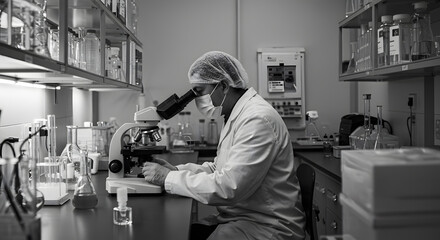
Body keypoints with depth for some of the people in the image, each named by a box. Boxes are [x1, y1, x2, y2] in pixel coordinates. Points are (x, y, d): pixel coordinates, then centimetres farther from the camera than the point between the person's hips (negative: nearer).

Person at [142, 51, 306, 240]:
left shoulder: (258, 118, -21)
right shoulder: (235, 116, 11)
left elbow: (228, 188, -27)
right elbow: (220, 168, 18)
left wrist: (168, 178, -18)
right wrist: (176, 170, 3)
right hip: (236, 217, 9)